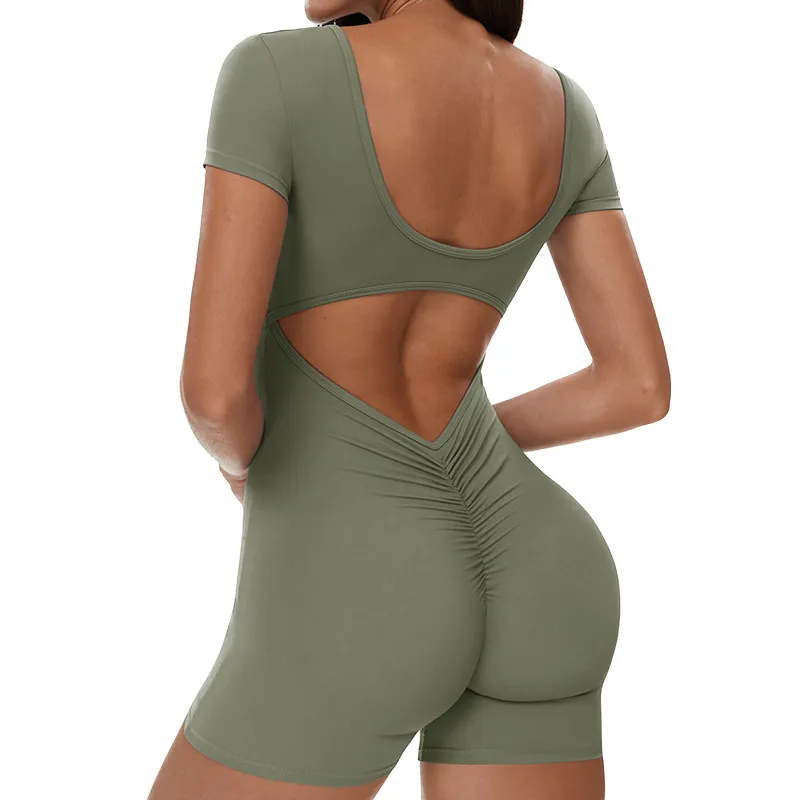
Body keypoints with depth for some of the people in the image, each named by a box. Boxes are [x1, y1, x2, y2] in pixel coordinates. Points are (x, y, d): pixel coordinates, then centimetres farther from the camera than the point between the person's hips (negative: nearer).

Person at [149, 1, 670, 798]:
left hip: (351, 610, -5)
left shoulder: (274, 74, -14)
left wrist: (243, 462, 5)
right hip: (520, 578, 6)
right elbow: (640, 385, 6)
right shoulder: (564, 108, 5)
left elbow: (215, 386, -20)